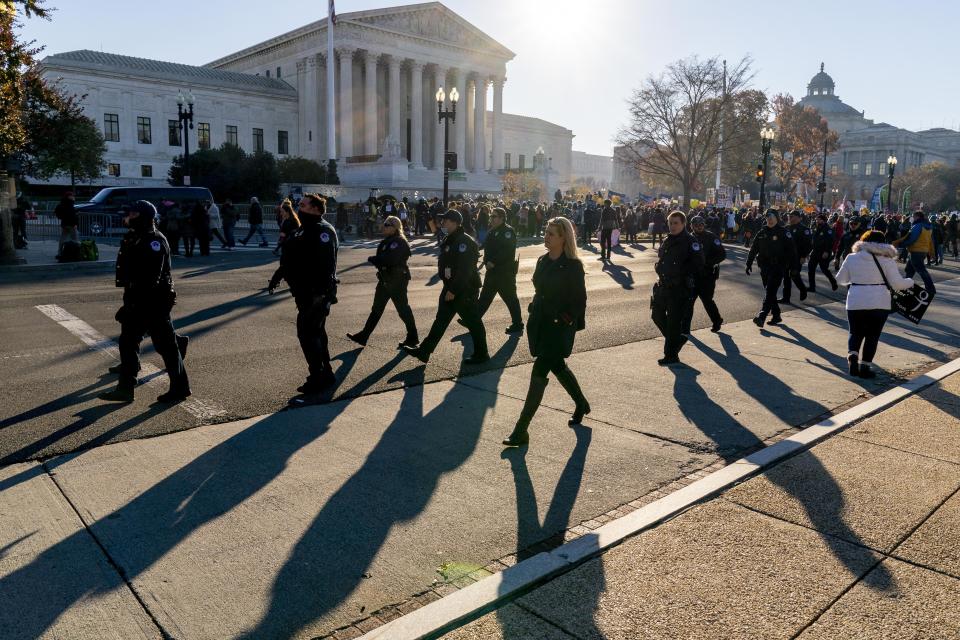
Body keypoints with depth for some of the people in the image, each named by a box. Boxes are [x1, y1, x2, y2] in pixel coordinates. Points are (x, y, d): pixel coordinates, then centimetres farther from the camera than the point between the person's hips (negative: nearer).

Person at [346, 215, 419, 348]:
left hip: (397, 281, -10)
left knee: (403, 309, 1)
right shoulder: (387, 241, 13)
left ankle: (413, 338, 14)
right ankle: (363, 336, 18)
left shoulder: (400, 242, -17)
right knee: (376, 309, 12)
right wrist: (375, 260, -9)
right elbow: (381, 257, 13)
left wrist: (372, 259, -15)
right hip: (385, 280, 10)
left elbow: (389, 259, -28)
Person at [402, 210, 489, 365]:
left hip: (465, 289, -10)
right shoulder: (450, 239, 11)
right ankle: (424, 351, 16)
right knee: (441, 319, 12)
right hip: (450, 287, 10)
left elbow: (464, 270, -26)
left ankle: (481, 354, 14)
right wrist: (448, 287, 14)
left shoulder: (465, 241, -20)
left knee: (472, 320, 2)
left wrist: (453, 290, -24)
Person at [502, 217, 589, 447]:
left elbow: (579, 299, -10)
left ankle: (521, 430, -7)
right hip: (540, 323, 8)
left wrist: (568, 321, -13)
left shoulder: (573, 266, -12)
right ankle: (581, 404, 45)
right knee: (557, 367, 20)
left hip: (559, 327, -8)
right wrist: (534, 312, 13)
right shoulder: (543, 261, 9)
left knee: (539, 372, -10)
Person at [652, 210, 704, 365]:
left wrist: (680, 271, -16)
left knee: (674, 321, -2)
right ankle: (677, 339, 34)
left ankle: (671, 355, 9)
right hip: (663, 286, 8)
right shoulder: (666, 241, 11)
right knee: (657, 315, 12)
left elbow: (698, 266, -15)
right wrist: (659, 267, 7)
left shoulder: (690, 242, -11)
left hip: (681, 289, -8)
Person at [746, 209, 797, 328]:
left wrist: (793, 266, -10)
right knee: (769, 292, 11)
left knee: (770, 292, -13)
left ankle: (761, 317, -22)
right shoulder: (762, 233, 9)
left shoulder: (784, 233, -4)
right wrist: (749, 264, 9)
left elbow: (792, 250, -6)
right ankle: (776, 316, 23)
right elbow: (753, 250, 13)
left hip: (778, 267, -6)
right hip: (764, 267, 6)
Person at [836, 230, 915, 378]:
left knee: (856, 333, 16)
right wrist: (910, 282, 17)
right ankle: (865, 366, 5)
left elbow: (840, 279, 12)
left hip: (855, 302, 2)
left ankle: (852, 355, -10)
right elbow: (898, 284, -3)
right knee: (872, 336, 10)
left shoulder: (852, 258, 4)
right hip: (879, 303, -1)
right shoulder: (886, 260, -1)